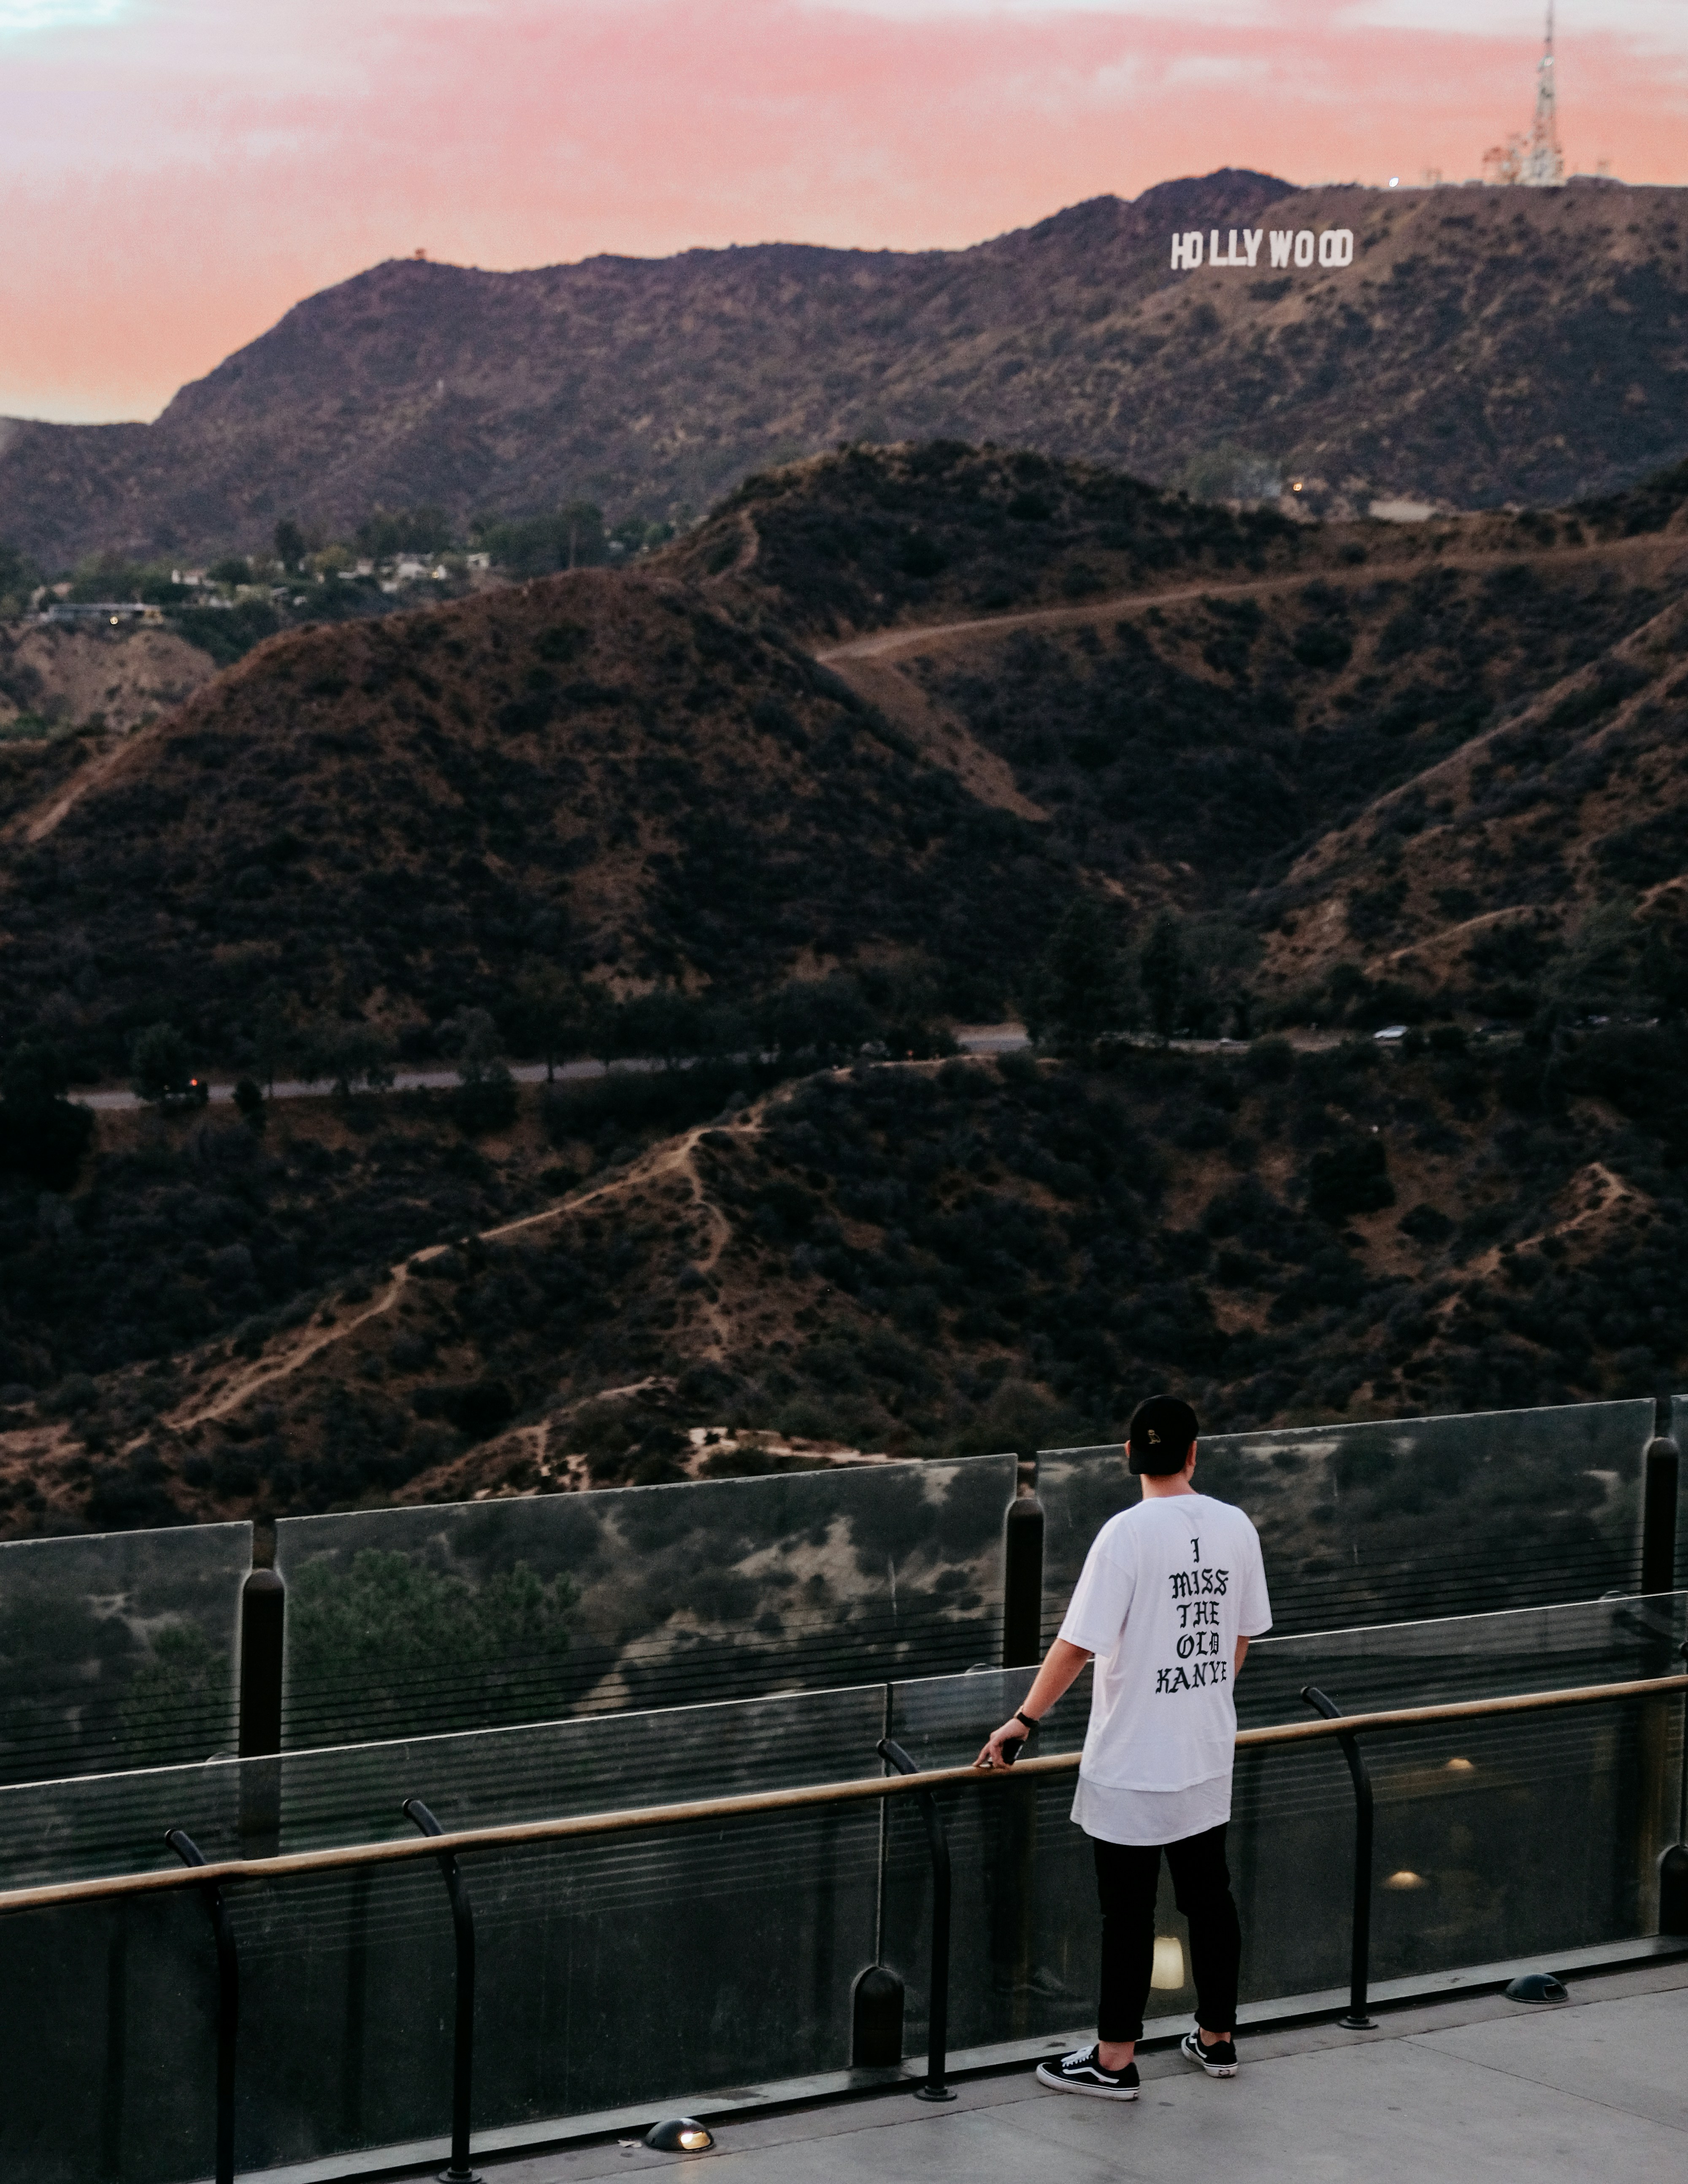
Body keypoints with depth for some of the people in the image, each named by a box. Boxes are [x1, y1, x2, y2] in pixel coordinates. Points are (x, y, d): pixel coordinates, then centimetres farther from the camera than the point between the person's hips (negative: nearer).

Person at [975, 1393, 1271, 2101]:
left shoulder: (1127, 1534, -17)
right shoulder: (1235, 1527, 1)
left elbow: (1079, 1644, -18)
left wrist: (1025, 1721, -9)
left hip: (1132, 1762, -6)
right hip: (1210, 1756, 6)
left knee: (1127, 1911, 2)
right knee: (1208, 1896, 17)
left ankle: (1114, 2061, 10)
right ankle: (1216, 2037, 29)